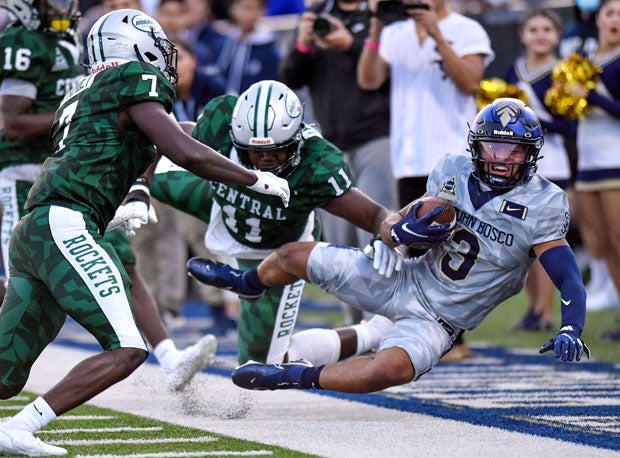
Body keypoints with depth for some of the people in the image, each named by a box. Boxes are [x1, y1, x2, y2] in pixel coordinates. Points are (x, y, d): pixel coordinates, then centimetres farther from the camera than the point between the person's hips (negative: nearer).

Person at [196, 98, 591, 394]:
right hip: (407, 280, 5)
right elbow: (389, 229, 3)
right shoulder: (454, 171, -4)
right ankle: (250, 282, 44)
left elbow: (570, 279, -21)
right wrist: (402, 228, -21)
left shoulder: (540, 207, -17)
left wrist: (571, 329, -40)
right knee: (293, 256, 8)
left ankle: (295, 377, -15)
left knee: (390, 369, -37)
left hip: (436, 322, -4)